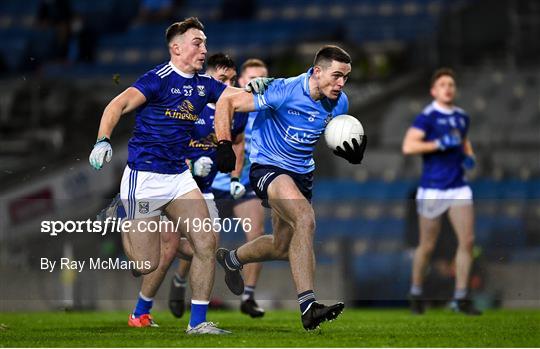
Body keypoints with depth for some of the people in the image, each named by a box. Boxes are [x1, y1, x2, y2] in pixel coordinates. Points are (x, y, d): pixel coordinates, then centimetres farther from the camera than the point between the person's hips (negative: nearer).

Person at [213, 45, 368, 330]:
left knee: (283, 248, 18)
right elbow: (227, 103, -18)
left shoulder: (339, 103, -5)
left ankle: (232, 259, 50)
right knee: (305, 219, -32)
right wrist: (224, 145, -27)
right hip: (267, 166, -7)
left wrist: (353, 154, -10)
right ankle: (307, 306, -36)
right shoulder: (285, 91, -23)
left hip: (302, 173, 7)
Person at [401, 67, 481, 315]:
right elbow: (408, 146, -21)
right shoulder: (427, 116, -10)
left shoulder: (462, 117, 10)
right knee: (427, 246, 3)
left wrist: (469, 155, 11)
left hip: (458, 188, 5)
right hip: (432, 190, -5)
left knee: (467, 241, -5)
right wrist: (440, 143, -24)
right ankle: (416, 293, 24)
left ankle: (461, 298, 1)